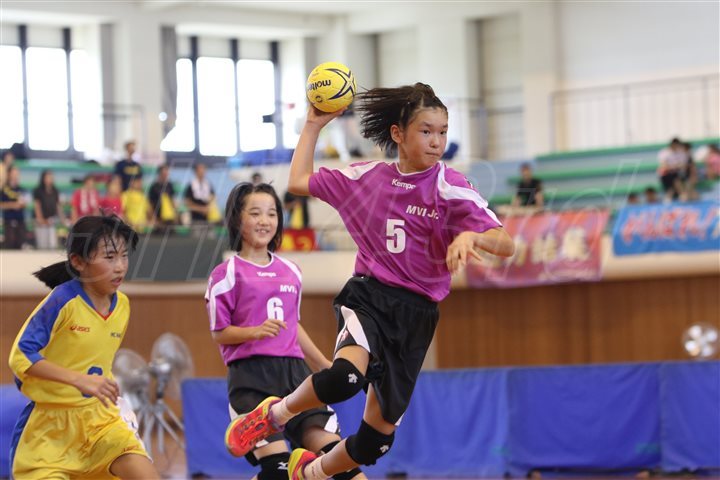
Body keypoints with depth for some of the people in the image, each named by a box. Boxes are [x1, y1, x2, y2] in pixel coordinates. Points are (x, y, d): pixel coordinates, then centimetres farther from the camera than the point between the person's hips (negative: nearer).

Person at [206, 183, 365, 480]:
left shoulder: (290, 271, 17)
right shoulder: (227, 274, -1)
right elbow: (219, 333, -2)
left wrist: (325, 366, 28)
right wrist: (256, 332, -19)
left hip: (293, 370, 5)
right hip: (251, 375, -5)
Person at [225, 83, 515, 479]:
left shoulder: (450, 187, -4)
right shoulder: (367, 177, 5)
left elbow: (505, 244, -15)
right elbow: (298, 182, 18)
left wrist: (470, 236, -35)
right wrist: (314, 124, 14)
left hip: (415, 314, 1)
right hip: (368, 296, 0)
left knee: (378, 437, 4)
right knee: (347, 375, -35)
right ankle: (275, 413, -8)